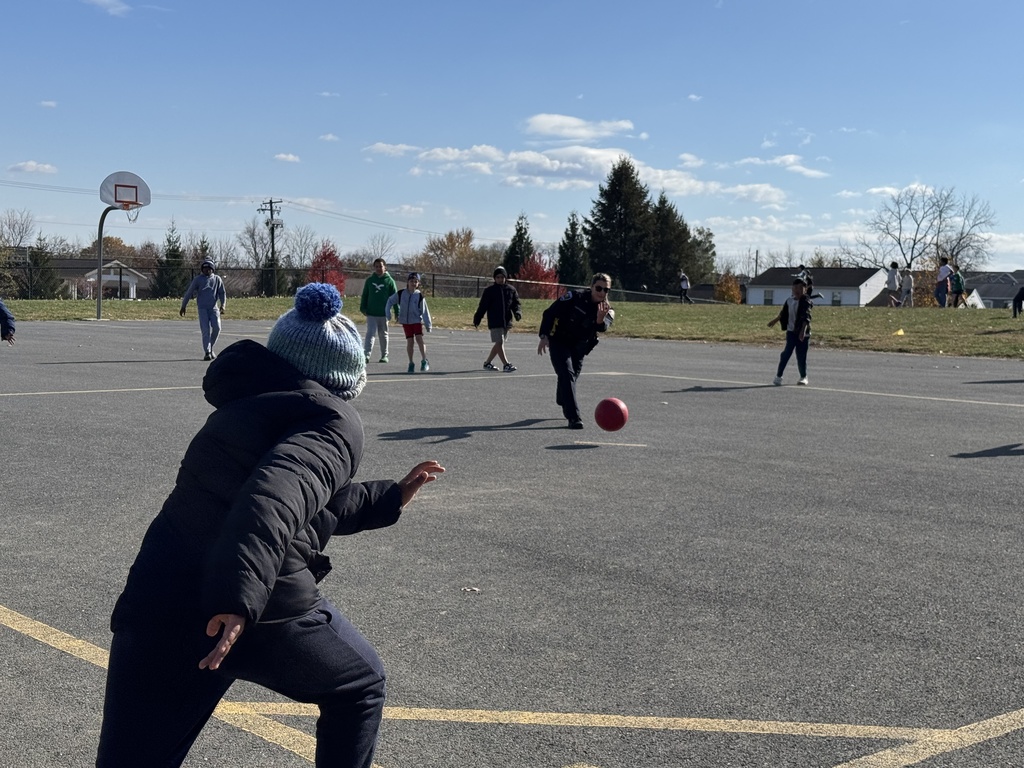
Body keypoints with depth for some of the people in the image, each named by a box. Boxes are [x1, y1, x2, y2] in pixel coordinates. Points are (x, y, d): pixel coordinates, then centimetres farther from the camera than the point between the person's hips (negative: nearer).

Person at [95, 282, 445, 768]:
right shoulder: (334, 422, -2)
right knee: (361, 687, 22)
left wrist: (391, 498, 43)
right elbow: (277, 496, -24)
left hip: (159, 603, 6)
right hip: (263, 610, -6)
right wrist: (239, 596, -35)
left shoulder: (252, 402, 23)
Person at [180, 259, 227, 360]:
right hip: (202, 308, -2)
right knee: (206, 330, -11)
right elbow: (189, 292, 6)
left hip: (214, 308, 2)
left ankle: (210, 348, 9)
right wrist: (183, 306, 2)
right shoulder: (198, 279, 6)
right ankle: (207, 352, -9)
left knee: (216, 328, -12)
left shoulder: (217, 279, 12)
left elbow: (222, 293, 12)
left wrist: (223, 305, -5)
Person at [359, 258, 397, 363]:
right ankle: (366, 354, -17)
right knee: (370, 333, -9)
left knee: (383, 335, 11)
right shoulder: (369, 280, 5)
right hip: (371, 313, 1)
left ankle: (384, 356, 21)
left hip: (384, 314, -1)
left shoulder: (389, 281, -1)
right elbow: (364, 295, 11)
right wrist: (363, 308, 2)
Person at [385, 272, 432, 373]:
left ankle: (424, 361, -7)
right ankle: (411, 363, 12)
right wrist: (387, 313, 6)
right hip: (406, 322, 2)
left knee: (419, 339, -16)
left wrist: (428, 325, -6)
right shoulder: (401, 294, 0)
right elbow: (390, 301, 13)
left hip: (417, 321, -2)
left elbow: (424, 311, -4)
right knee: (409, 341, 1)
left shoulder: (420, 296, -5)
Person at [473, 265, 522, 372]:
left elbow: (516, 304, 11)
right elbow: (483, 306, 0)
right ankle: (506, 364, -14)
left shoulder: (511, 290, 8)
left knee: (499, 344, 11)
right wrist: (477, 319, -1)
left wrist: (517, 312, -10)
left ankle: (487, 363, 24)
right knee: (499, 343, -12)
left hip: (507, 322, 5)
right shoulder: (489, 290, -2)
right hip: (495, 322, -5)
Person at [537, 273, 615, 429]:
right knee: (567, 374, -19)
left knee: (572, 376, 18)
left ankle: (563, 402, 50)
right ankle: (574, 418, -23)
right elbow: (549, 313, -14)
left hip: (579, 347, 5)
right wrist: (544, 336, -22)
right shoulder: (574, 297, -20)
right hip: (559, 342, -5)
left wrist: (601, 320, -56)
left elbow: (603, 328, -33)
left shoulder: (607, 310, -11)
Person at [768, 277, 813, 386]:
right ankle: (779, 375, 0)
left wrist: (803, 330, -36)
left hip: (802, 333, -4)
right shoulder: (789, 300, 7)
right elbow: (783, 314, 26)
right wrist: (775, 320, 39)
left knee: (801, 356, 1)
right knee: (787, 353, -3)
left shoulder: (806, 302, -11)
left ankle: (803, 377, 20)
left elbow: (806, 317, -23)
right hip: (791, 331, 4)